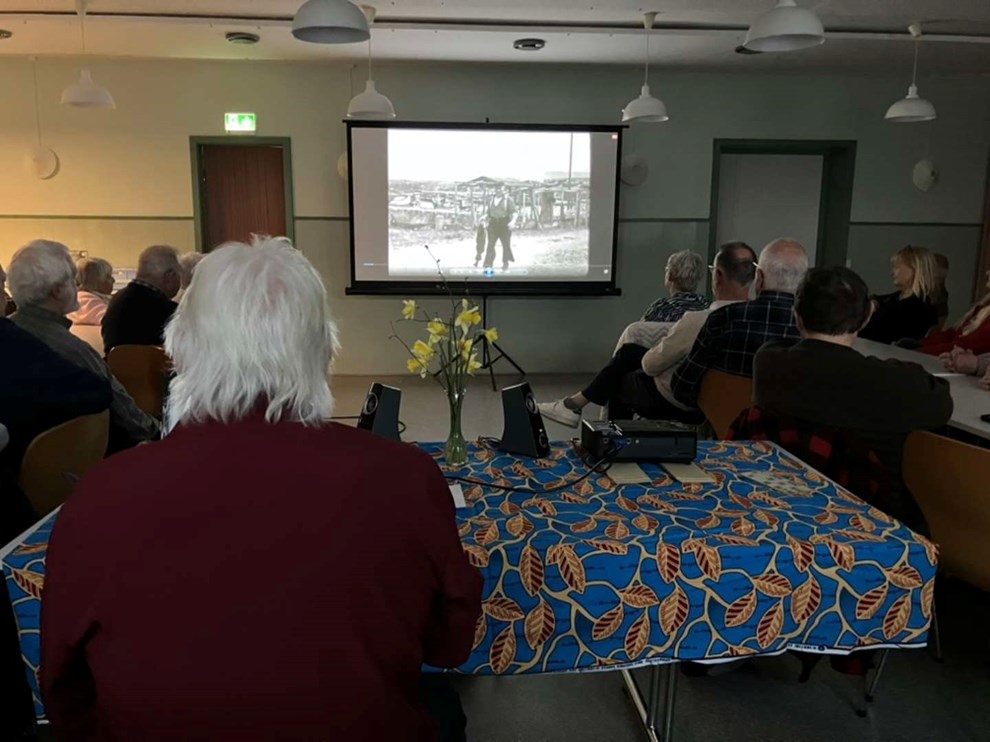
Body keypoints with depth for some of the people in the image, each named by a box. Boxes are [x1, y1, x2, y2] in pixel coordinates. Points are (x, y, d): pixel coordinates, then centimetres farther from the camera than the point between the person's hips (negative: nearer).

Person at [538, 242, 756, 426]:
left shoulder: (695, 320, -33)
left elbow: (650, 365, -17)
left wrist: (662, 343, 4)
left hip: (673, 403, -6)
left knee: (619, 383, 22)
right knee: (629, 351, 17)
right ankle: (578, 403, 23)